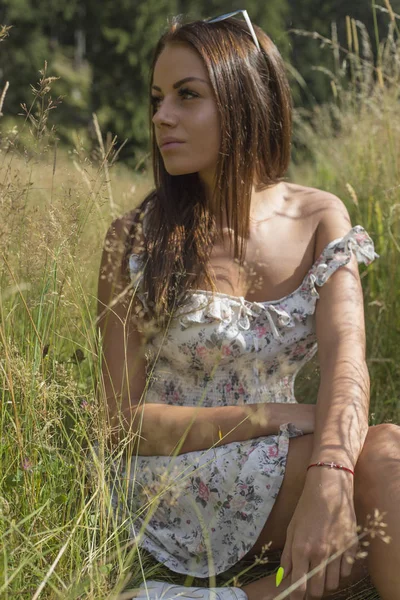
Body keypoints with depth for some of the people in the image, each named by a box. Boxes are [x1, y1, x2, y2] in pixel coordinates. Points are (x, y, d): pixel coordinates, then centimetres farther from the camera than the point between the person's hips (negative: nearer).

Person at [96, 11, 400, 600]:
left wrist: (327, 482, -37)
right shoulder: (136, 240, -7)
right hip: (171, 489, -4)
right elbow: (125, 421, -7)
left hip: (282, 467, 4)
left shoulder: (321, 219, 0)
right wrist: (273, 418, -20)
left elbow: (346, 358, -16)